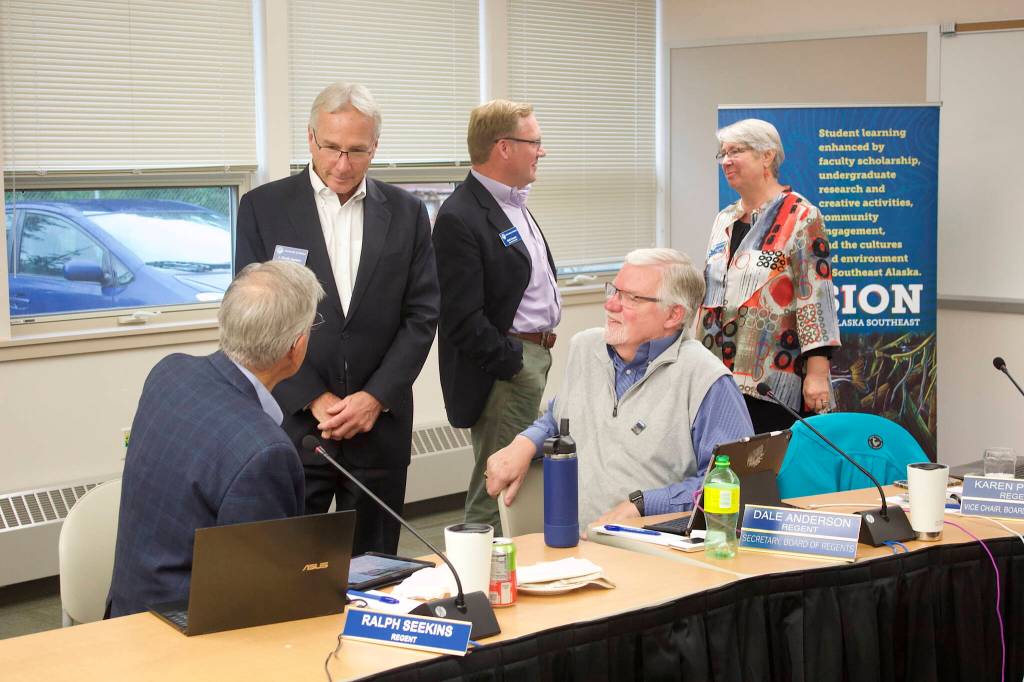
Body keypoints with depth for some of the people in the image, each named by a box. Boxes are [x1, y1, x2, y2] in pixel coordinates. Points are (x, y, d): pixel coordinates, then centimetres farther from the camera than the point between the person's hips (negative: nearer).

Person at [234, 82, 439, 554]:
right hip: (293, 424, -2)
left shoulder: (406, 213, 6)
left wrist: (375, 397, -8)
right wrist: (315, 400, -10)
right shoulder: (263, 208, 0)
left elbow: (422, 315, 3)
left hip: (379, 424, 2)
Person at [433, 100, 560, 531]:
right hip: (504, 369, -10)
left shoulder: (514, 204, 15)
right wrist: (514, 362, -17)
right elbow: (463, 319, -21)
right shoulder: (460, 219, -17)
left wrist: (541, 350, 16)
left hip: (535, 356, 10)